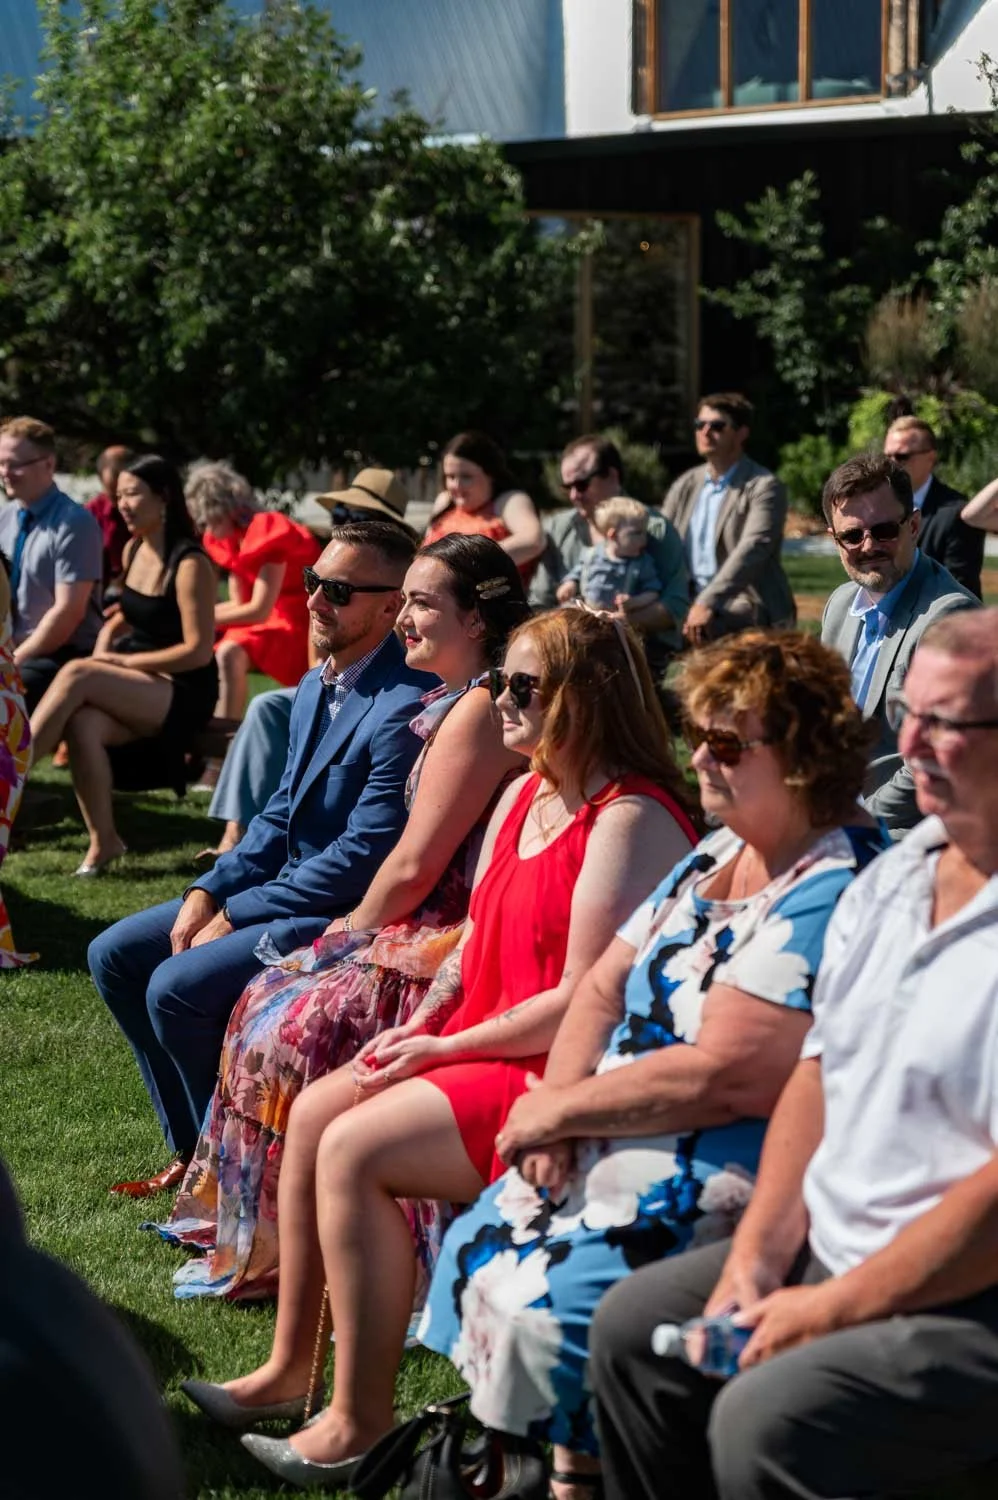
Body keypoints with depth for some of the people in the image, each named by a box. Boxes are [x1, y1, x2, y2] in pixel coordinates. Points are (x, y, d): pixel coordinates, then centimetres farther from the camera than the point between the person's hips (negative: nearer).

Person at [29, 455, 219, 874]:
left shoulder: (189, 564, -14)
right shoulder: (133, 549, 10)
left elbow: (198, 651, -17)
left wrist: (124, 662, -15)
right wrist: (104, 650, 2)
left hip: (184, 693, -6)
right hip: (134, 688, 6)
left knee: (77, 676, -29)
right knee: (82, 724, -27)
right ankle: (103, 842, -22)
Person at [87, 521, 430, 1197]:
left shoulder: (405, 706, -22)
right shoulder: (315, 686, 10)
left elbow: (364, 855, -24)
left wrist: (237, 914, -17)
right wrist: (208, 892, -1)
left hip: (348, 914, -10)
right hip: (281, 887, 10)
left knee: (175, 986, -23)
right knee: (115, 955, 7)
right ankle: (193, 1147, 13)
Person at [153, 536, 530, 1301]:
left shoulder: (477, 712, -18)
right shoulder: (461, 703, 15)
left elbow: (415, 866, -18)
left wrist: (351, 931, -2)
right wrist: (354, 930, 9)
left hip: (452, 945, -10)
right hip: (428, 930, 10)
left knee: (293, 1031, -15)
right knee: (270, 1000, 9)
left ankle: (279, 1248, -1)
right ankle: (246, 1223, 17)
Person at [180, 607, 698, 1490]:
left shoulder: (632, 821, -20)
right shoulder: (524, 798, 12)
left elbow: (583, 1003, -24)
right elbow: (475, 944, 17)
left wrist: (445, 1049, -16)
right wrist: (418, 1028, -2)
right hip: (482, 1046, 10)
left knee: (355, 1150, -20)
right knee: (314, 1113, 3)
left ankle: (360, 1424, -11)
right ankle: (290, 1365, 14)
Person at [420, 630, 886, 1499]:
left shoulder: (831, 897, -20)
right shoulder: (716, 858, 11)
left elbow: (716, 1077, -25)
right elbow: (603, 990, 12)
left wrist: (561, 1109, -14)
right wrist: (559, 1107, -7)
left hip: (728, 1176, -10)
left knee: (547, 1305, -22)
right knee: (478, 1251, 4)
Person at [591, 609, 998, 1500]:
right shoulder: (893, 876, 8)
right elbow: (820, 1071, 13)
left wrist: (833, 1308, -19)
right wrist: (759, 1251, 2)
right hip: (833, 1251, 9)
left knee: (763, 1422, -26)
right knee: (632, 1329, 10)